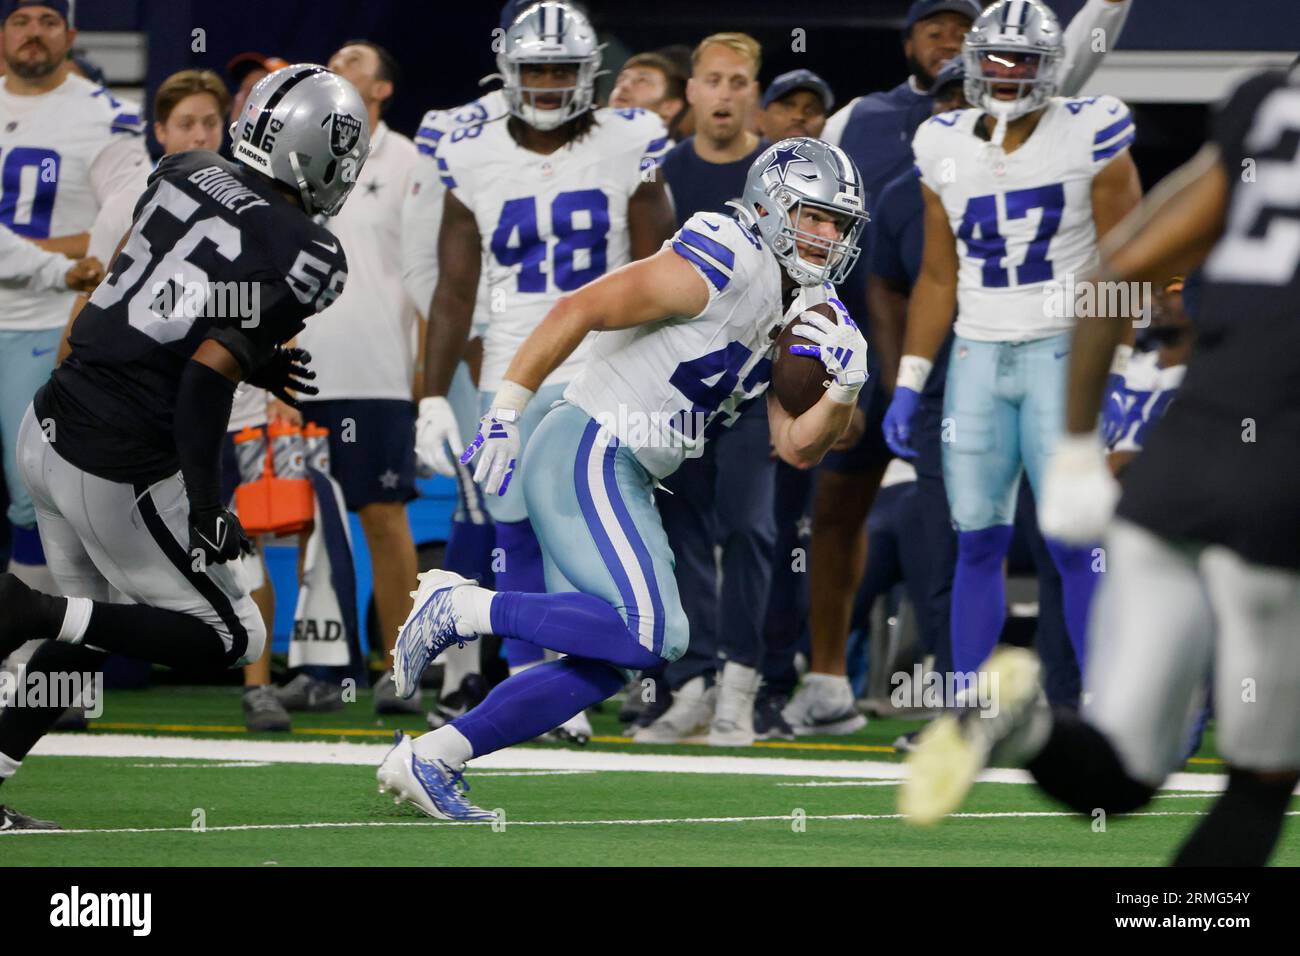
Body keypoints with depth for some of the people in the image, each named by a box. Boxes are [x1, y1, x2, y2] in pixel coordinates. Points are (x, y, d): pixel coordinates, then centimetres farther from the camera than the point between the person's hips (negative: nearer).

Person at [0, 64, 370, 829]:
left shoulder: (184, 174, 5)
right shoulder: (304, 257, -15)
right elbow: (205, 377, -22)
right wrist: (205, 507, -16)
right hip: (121, 478, -8)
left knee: (94, 630, 25)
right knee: (232, 639, 10)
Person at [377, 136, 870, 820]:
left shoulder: (794, 314, 15)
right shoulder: (725, 265, -14)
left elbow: (797, 447, 16)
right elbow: (577, 311, -18)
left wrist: (846, 387, -3)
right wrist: (505, 414, -19)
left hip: (621, 479, 10)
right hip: (588, 455, -10)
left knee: (602, 664, 8)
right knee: (651, 633, -20)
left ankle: (426, 760, 12)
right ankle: (458, 608, -11)